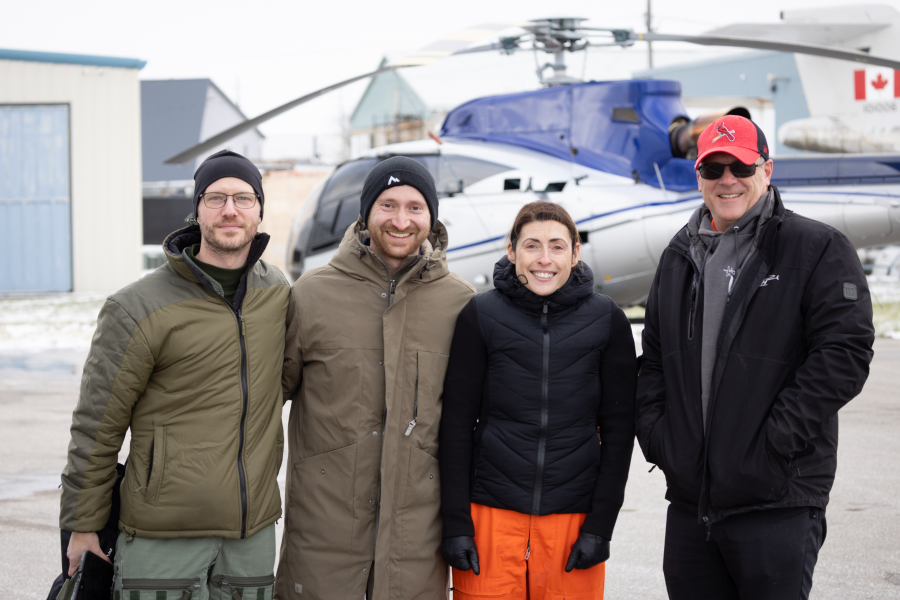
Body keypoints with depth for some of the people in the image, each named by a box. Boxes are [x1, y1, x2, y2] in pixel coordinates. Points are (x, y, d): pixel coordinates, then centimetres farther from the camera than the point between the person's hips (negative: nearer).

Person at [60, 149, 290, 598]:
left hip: (254, 532, 5)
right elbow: (96, 428, -5)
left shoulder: (277, 292, 7)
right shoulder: (139, 309, -9)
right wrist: (81, 526, -3)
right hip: (163, 535, -4)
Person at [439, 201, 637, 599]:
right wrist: (456, 522, -4)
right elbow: (457, 423, 2)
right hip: (492, 517, 0)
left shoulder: (606, 321, 2)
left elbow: (618, 428, 4)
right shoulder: (480, 316, 0)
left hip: (573, 518, 1)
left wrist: (600, 525, -2)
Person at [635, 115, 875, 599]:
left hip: (776, 504, -6)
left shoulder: (818, 249, -3)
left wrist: (777, 437, -15)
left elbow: (845, 352, -11)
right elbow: (652, 357, 22)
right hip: (689, 501, 6)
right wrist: (654, 433, 7)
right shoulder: (680, 256, 16)